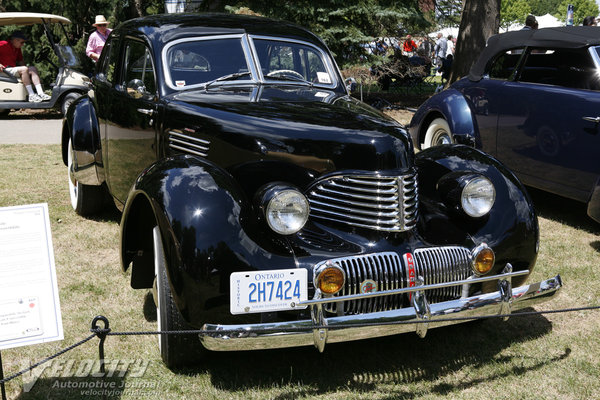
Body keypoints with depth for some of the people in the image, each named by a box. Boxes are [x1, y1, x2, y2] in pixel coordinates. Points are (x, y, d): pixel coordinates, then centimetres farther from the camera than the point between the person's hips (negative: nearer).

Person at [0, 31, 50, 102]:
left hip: (13, 69, 9)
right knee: (24, 69, -30)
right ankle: (31, 96, -34)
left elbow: (21, 61, 23)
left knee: (33, 69, -6)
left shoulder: (17, 49, 17)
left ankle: (40, 94, -20)